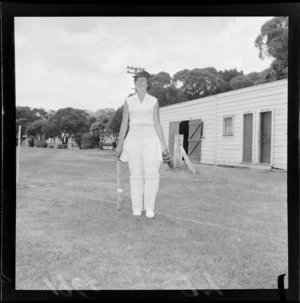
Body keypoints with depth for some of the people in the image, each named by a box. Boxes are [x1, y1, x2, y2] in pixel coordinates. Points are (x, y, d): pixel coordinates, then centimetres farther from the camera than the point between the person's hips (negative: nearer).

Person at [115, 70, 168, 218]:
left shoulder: (154, 101, 5)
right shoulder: (128, 101, 6)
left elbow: (157, 124, 4)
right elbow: (124, 124, 6)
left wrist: (163, 143, -4)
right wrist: (120, 144, 2)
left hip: (150, 140, 0)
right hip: (134, 140, 1)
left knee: (151, 173, -9)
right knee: (136, 174, -1)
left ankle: (149, 207, 4)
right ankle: (137, 207, 10)